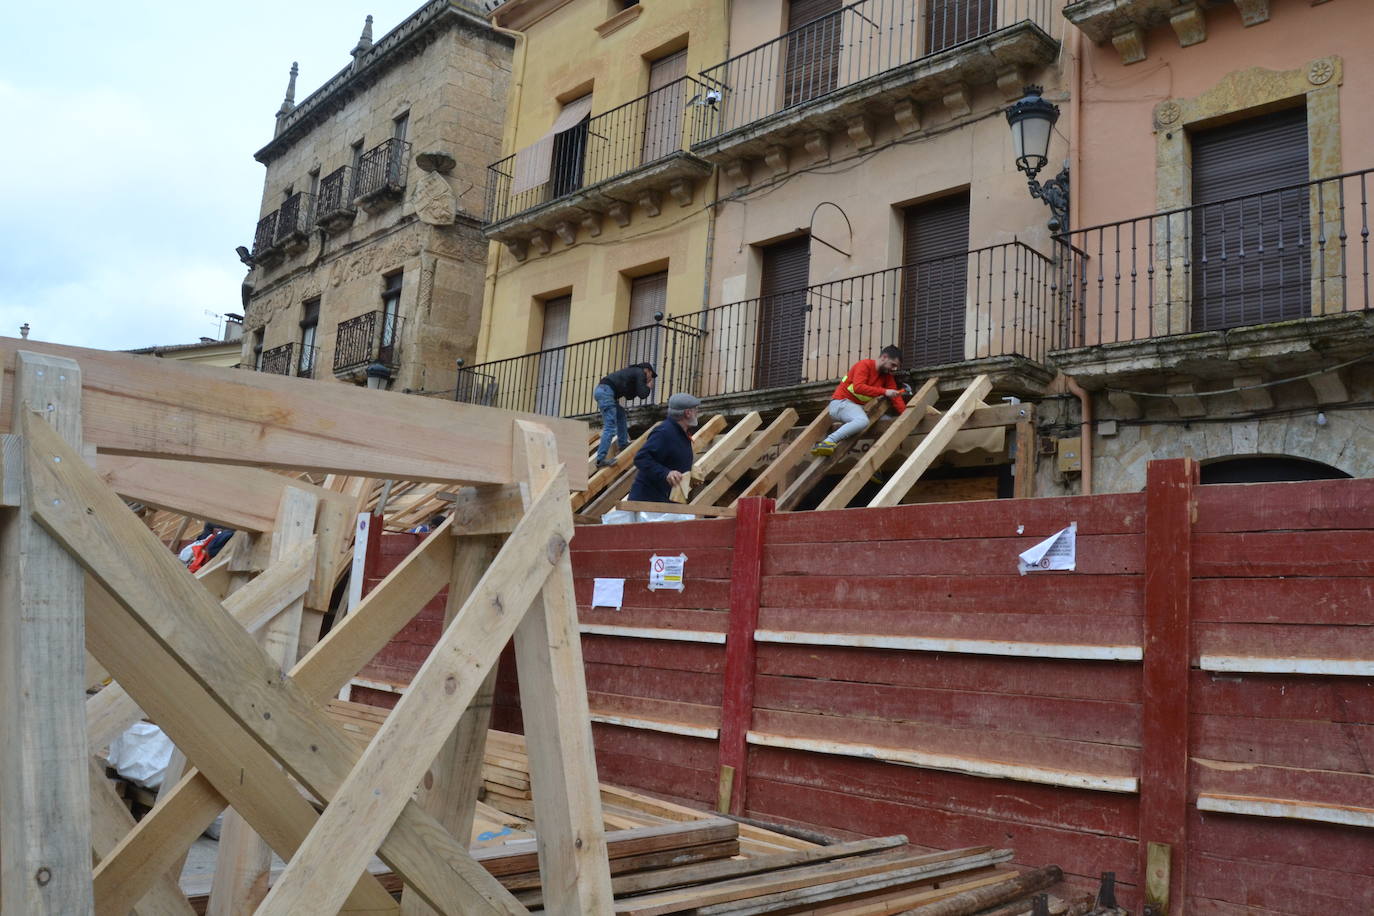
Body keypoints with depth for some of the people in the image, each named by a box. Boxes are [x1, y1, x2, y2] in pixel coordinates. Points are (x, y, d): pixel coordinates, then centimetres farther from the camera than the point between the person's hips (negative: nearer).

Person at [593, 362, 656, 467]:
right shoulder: (640, 373, 5)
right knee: (610, 427, -13)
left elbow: (629, 396, 31)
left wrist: (644, 387, 26)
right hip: (606, 391, -10)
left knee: (620, 414, 27)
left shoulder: (633, 372, 31)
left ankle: (623, 444, 31)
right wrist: (648, 387, 18)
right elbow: (642, 394, -2)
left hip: (600, 389, 10)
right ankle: (600, 460, -20)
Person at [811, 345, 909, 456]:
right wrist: (884, 391, -29)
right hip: (841, 402, -9)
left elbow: (895, 397, 6)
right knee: (862, 421, -36)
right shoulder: (865, 365, -12)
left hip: (858, 407, 9)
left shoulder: (887, 376, 12)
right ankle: (827, 442, -40)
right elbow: (858, 387, -27)